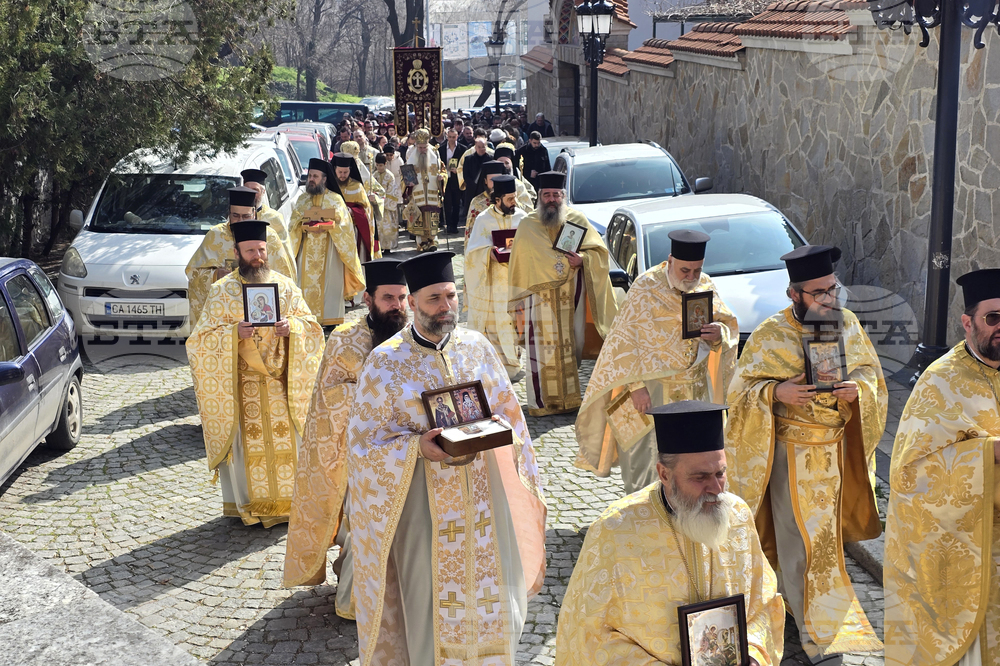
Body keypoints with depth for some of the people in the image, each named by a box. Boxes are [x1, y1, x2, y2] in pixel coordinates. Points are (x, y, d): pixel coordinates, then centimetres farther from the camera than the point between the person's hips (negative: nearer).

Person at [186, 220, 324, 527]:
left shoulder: (285, 285, 7)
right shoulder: (221, 291, 1)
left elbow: (312, 326, 6)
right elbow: (203, 338, -3)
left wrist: (291, 327, -15)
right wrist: (234, 333, -21)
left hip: (281, 382, 2)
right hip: (240, 384, -2)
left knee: (286, 438, 1)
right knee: (244, 441, 1)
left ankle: (288, 499, 15)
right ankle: (245, 502, 15)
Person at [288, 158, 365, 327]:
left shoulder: (335, 199, 3)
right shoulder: (302, 199, 12)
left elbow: (343, 225, -1)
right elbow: (293, 223, 9)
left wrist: (328, 226, -18)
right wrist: (304, 225, -12)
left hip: (329, 251, -3)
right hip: (307, 251, 3)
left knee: (329, 282, -6)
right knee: (307, 283, -3)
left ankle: (331, 319, -1)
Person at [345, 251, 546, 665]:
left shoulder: (477, 347, 2)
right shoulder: (385, 362, -9)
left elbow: (507, 414, 12)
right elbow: (364, 445, -8)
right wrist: (418, 448, -22)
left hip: (483, 497, 3)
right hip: (424, 503, -3)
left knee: (494, 605, 9)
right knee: (433, 607, 5)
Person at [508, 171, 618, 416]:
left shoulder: (577, 220, 6)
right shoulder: (527, 226, 4)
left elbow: (600, 250, 7)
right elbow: (518, 264, 7)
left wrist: (582, 259, -14)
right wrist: (518, 300, 3)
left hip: (571, 296, 1)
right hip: (539, 296, -1)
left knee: (570, 345, 4)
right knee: (542, 348, -4)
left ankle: (568, 397, 16)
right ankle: (542, 402, 2)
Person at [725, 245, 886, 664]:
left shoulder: (848, 324, -2)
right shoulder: (770, 336, -16)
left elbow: (870, 370, 7)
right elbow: (741, 389, -11)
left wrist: (857, 387, -15)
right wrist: (777, 392, -30)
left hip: (836, 446, 5)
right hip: (792, 452, -5)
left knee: (823, 528, 20)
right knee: (800, 537, 2)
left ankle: (793, 590, 45)